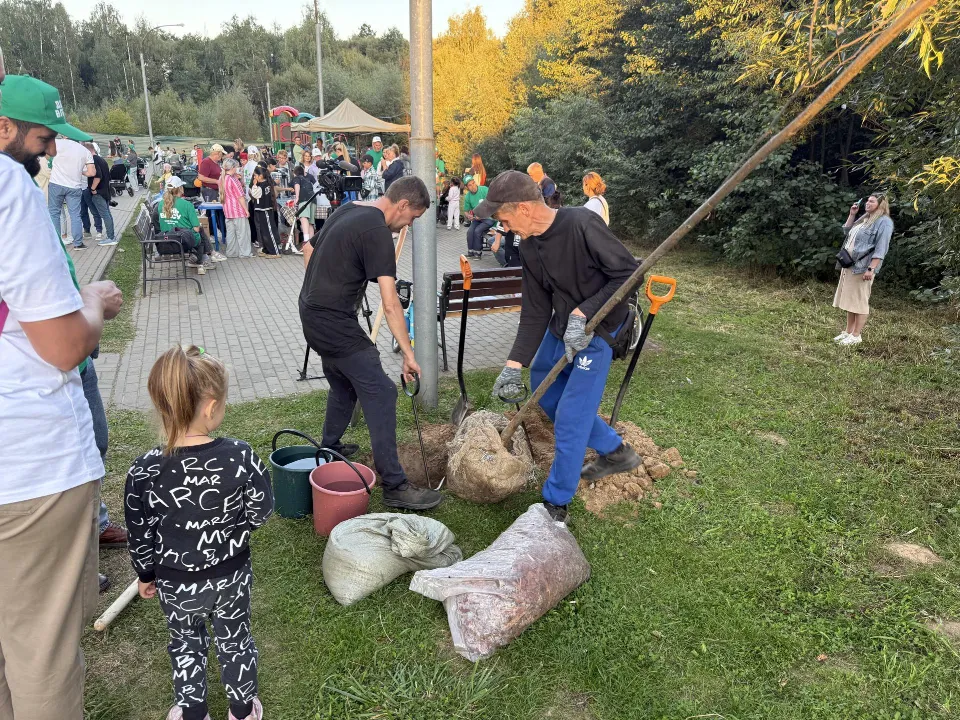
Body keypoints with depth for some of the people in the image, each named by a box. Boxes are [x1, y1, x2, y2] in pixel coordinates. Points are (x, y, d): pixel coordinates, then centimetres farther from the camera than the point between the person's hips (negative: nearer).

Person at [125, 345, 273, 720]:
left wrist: (145, 575, 8)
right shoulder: (240, 456, -25)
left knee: (186, 644, 26)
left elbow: (141, 535, -10)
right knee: (235, 640, 24)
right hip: (231, 575, 0)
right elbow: (261, 511, -12)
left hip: (175, 583, 0)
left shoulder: (144, 471, -23)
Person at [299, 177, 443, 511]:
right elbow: (390, 304, -23)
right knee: (381, 394, -9)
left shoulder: (347, 210, 11)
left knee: (344, 385, 25)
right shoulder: (376, 231, -18)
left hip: (312, 313, 10)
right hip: (335, 323, -10)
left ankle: (329, 448, 42)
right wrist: (408, 353, -20)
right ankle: (394, 486, -7)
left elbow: (309, 248, 23)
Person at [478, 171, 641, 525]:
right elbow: (535, 311, -1)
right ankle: (615, 452, 35)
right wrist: (515, 363, -6)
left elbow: (629, 272, -23)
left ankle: (556, 505, 13)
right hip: (561, 327, 9)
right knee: (545, 393, 20)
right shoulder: (529, 247, -2)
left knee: (570, 417, -6)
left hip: (596, 330, -8)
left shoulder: (582, 225, -26)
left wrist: (583, 313, -28)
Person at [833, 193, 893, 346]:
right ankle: (848, 332, 20)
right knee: (849, 300, 12)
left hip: (862, 267, -9)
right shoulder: (864, 218, 17)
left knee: (859, 301, -5)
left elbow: (881, 249, -16)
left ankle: (856, 336, 0)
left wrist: (871, 269, -24)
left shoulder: (884, 222, -9)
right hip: (849, 265, 9)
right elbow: (847, 232, 28)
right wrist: (852, 214, 16)